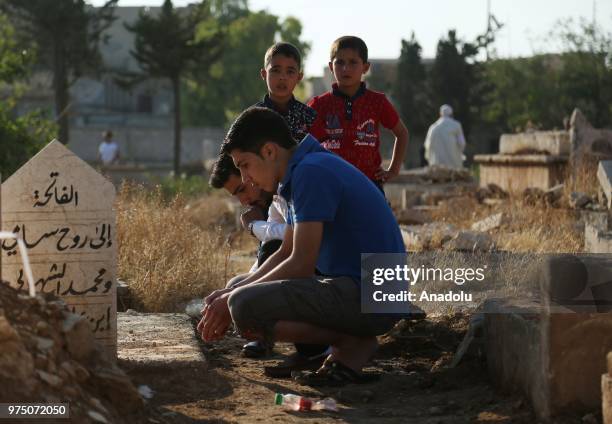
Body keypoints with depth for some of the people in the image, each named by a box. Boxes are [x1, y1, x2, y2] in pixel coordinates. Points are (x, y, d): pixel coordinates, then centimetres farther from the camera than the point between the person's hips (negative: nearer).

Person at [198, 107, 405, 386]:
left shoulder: (311, 172, -15)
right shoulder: (303, 171, 17)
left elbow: (302, 264, -17)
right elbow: (285, 254, 23)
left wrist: (233, 299, -7)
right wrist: (230, 292, 11)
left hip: (366, 298, -11)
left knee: (245, 307, -25)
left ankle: (352, 342, -8)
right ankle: (354, 345, 6)